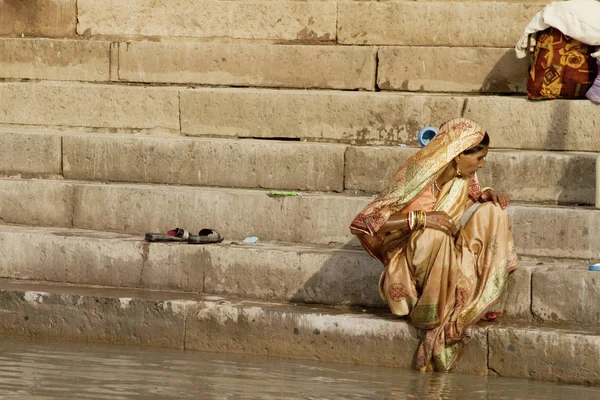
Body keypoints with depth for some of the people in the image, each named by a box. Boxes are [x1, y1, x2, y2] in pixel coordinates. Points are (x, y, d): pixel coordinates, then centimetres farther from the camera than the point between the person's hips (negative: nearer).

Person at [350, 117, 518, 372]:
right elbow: (362, 223, -27)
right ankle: (430, 314, -20)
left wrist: (486, 195, -4)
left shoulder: (463, 179, -3)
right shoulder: (417, 179, -22)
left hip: (450, 262, 7)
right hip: (409, 270, -7)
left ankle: (476, 305, -12)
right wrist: (419, 218, -35)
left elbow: (474, 195, 22)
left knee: (492, 212, -10)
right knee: (434, 233, -36)